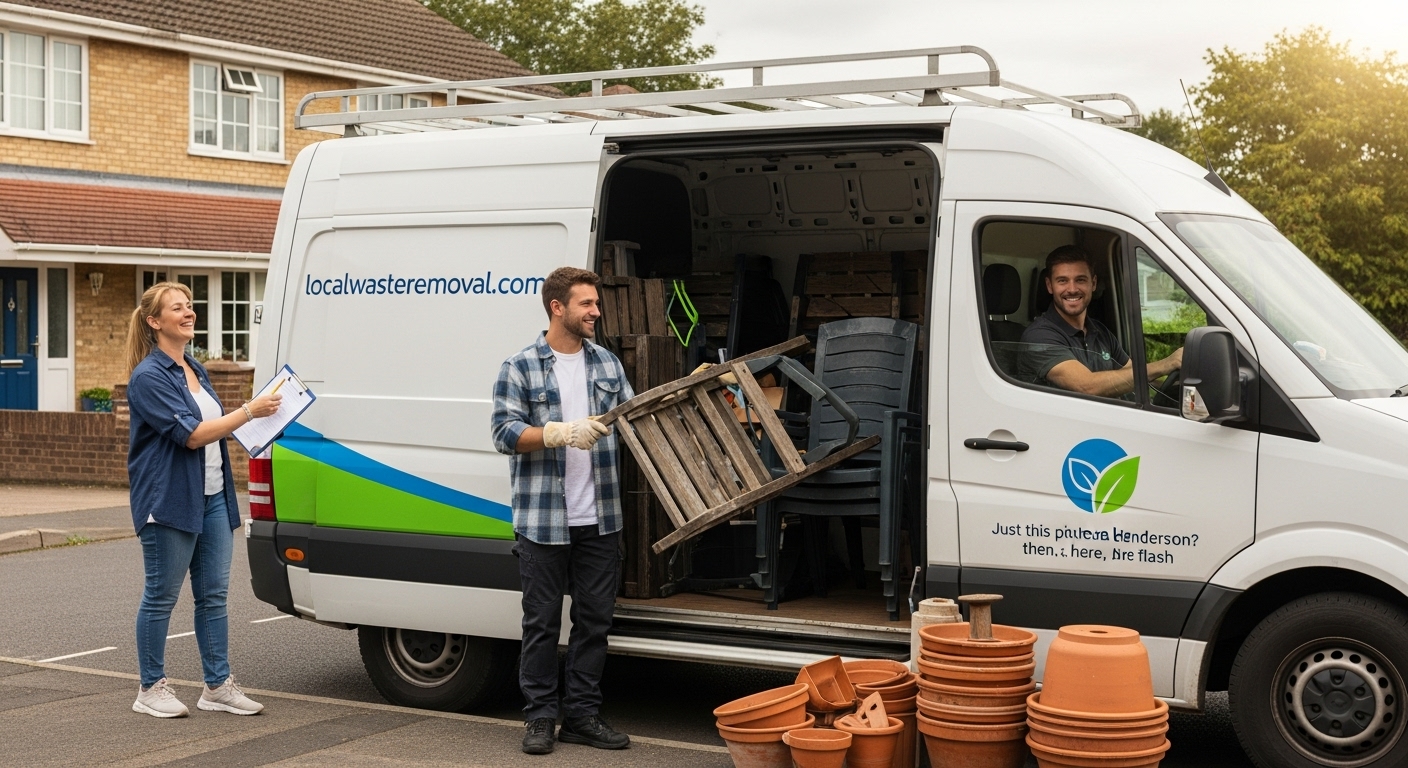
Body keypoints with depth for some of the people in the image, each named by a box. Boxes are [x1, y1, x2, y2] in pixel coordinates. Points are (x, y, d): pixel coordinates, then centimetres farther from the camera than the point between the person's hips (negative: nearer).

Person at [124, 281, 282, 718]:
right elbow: (190, 434, -19)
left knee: (214, 595, 8)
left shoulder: (195, 370, 14)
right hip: (169, 500, -8)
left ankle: (218, 686, 15)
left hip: (212, 498, 8)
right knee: (161, 597, 2)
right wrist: (248, 412, -19)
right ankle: (151, 690, 12)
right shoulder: (148, 377, -13)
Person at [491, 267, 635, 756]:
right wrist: (563, 432, -22)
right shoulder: (520, 368, -2)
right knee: (542, 622, 3)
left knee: (595, 619, 8)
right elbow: (505, 433, -11)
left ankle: (582, 714, 18)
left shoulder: (608, 365, 12)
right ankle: (540, 717, 13)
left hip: (599, 520, 4)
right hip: (542, 522, -4)